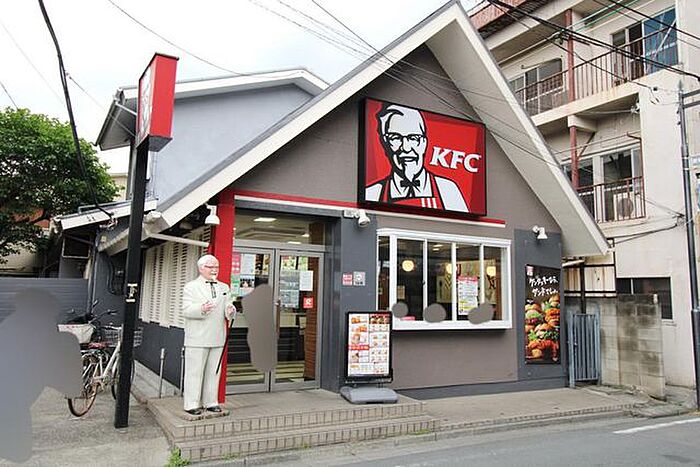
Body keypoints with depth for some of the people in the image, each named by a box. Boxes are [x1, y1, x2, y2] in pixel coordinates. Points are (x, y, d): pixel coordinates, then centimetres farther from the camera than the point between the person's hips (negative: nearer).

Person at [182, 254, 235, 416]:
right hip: (197, 339, -5)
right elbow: (186, 310, -9)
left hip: (217, 338, 5)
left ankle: (211, 402, 20)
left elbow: (226, 306, 11)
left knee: (213, 372, 10)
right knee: (195, 372, 2)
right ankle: (192, 404, 11)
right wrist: (201, 309, -29)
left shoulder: (224, 287, 15)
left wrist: (230, 310, -13)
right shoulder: (191, 286, 0)